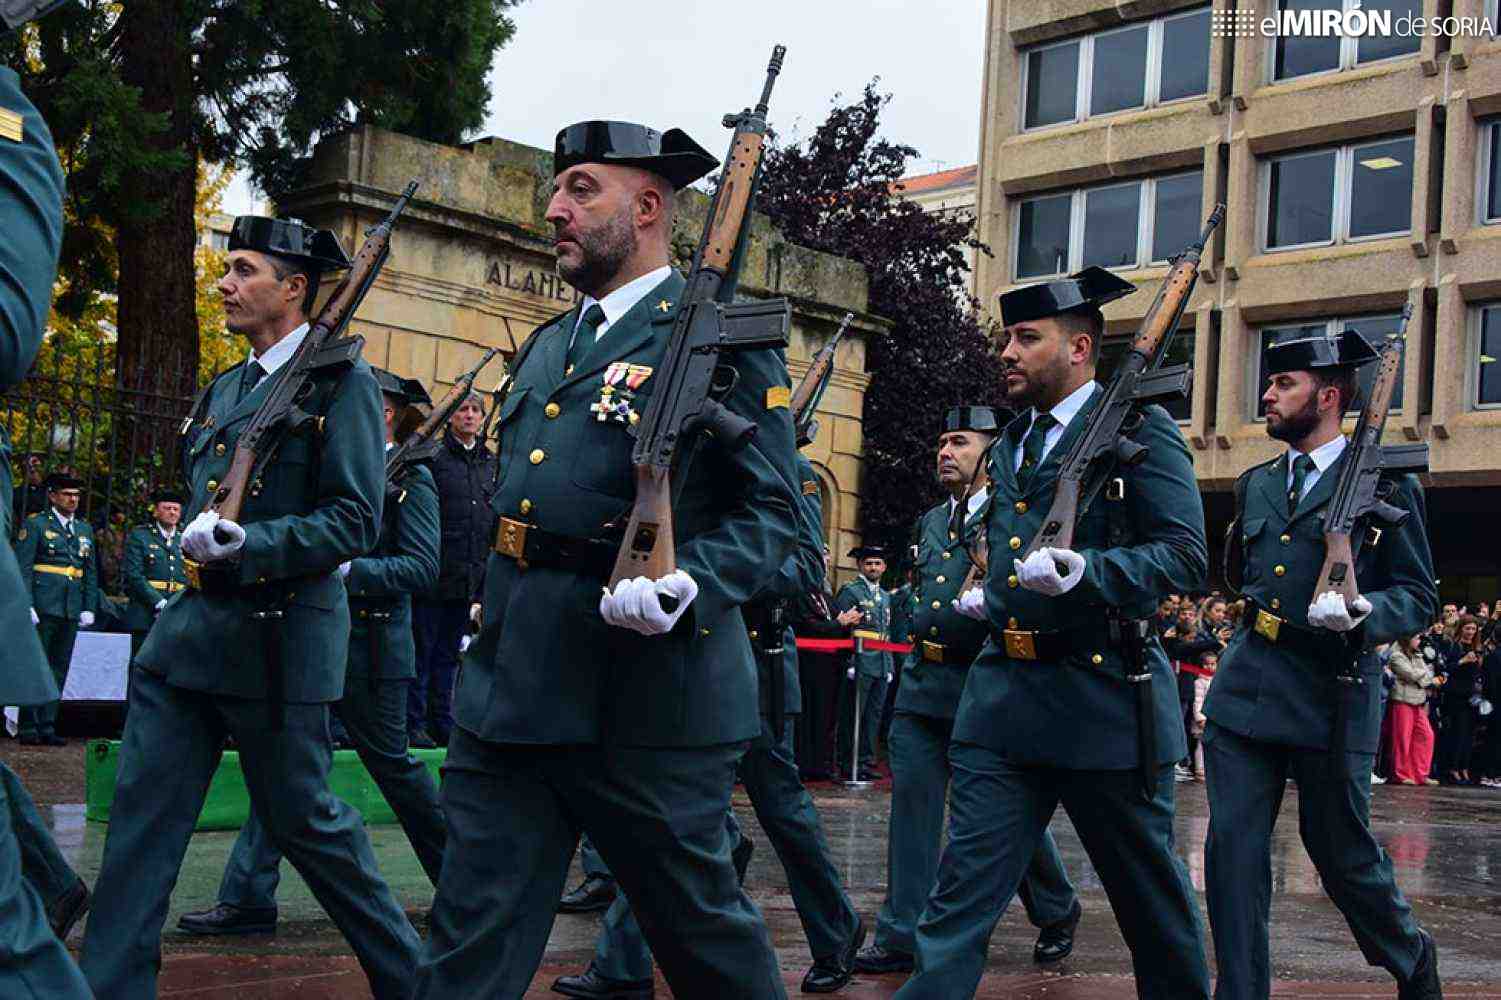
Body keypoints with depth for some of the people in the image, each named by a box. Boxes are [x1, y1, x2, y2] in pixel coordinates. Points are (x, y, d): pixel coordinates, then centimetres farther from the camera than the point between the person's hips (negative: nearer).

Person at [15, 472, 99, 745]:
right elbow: (23, 568, -6)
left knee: (59, 669, 7)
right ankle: (28, 727, 3)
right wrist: (27, 606, -15)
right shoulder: (35, 524, 0)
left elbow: (91, 572, 17)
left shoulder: (85, 529, 17)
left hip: (71, 610, 5)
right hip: (43, 607, -5)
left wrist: (89, 608, 8)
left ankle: (47, 726, 12)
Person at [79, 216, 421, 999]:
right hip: (189, 630, 7)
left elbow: (355, 521, -15)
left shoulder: (340, 382, -7)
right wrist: (196, 537, 9)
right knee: (141, 815, 4)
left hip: (278, 638, -7)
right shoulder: (224, 389, 16)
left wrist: (248, 547, -25)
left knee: (302, 819, 3)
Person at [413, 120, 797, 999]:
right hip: (509, 685, 7)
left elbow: (772, 510, -10)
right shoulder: (546, 348, 19)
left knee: (699, 923, 9)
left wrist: (689, 585, -25)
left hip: (647, 694, -7)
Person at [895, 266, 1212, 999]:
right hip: (1002, 694, 6)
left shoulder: (1140, 429, -5)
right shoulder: (1010, 443, 16)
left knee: (1151, 892, 11)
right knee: (961, 893, 0)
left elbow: (1185, 555, -14)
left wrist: (1084, 572, -27)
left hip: (1104, 698, -6)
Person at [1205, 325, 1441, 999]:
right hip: (1246, 686, 5)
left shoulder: (1386, 484, -1)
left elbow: (1419, 599, -3)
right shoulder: (1256, 484, 15)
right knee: (1232, 847, -2)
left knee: (1342, 854, 8)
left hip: (1331, 695, -4)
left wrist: (1362, 610, -21)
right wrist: (1256, 613, 12)